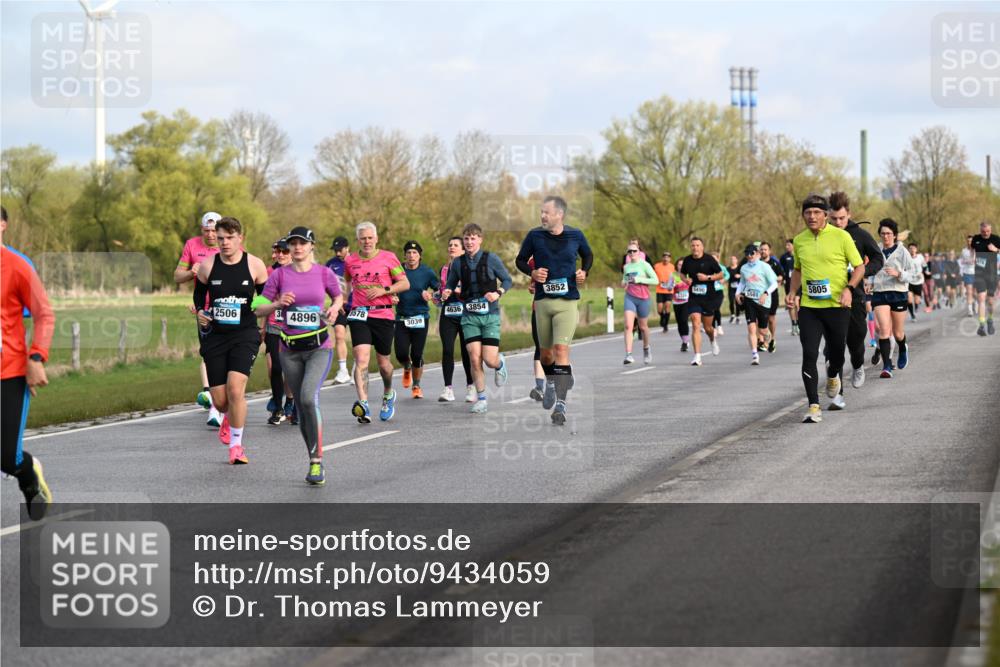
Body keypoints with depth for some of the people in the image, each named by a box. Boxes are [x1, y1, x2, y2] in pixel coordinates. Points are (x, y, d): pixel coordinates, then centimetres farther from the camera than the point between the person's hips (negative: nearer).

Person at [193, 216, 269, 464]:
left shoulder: (255, 265, -3)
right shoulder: (207, 265, 1)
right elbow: (199, 294, 17)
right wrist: (200, 312, 0)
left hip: (245, 334, -2)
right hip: (215, 336, 2)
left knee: (235, 389, -21)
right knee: (219, 400, 3)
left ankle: (236, 444, -6)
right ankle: (229, 417, 42)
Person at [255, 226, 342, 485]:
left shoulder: (325, 274, -1)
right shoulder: (280, 274, 0)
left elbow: (338, 297, 17)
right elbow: (258, 309, 3)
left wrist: (334, 308, -4)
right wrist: (277, 304, -16)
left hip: (319, 347, -2)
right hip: (290, 349, 2)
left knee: (309, 397, -23)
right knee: (301, 407, 7)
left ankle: (317, 460, -15)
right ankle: (314, 461, 23)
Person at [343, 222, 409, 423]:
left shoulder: (388, 258, 1)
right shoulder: (350, 260, 7)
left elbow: (405, 283, 2)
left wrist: (384, 290, -12)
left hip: (383, 315, 0)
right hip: (359, 315, 0)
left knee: (383, 361, 10)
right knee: (361, 358, -17)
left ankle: (388, 394, 41)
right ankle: (363, 405, -26)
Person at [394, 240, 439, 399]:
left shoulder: (427, 272, 0)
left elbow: (439, 288, 2)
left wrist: (431, 294, -18)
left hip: (420, 318, -1)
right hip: (401, 318, 1)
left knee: (417, 355, -2)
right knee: (401, 354, -7)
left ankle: (416, 386, 19)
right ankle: (407, 369, 30)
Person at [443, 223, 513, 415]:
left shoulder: (491, 259, -5)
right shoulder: (458, 262, 3)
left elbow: (507, 280, 3)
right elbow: (451, 284, 16)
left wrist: (498, 293, -15)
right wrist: (446, 292, -7)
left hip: (490, 315, -2)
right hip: (469, 316, 2)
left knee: (489, 359, -9)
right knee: (474, 358, -8)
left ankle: (500, 363, 30)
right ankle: (481, 399, 6)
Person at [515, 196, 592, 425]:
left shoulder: (576, 236, 0)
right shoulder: (535, 236, 0)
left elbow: (588, 256, 19)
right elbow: (520, 260, 12)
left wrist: (584, 272, 1)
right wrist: (532, 272, -7)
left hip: (568, 301, -2)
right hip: (543, 300, 2)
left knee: (561, 349, -16)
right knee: (545, 352, 11)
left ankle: (561, 404, -18)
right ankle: (550, 382, 44)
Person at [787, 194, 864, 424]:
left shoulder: (841, 236, -5)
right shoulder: (799, 240, 7)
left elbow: (859, 267, 0)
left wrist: (849, 288, -16)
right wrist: (792, 293, 7)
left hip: (837, 306, -2)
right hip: (808, 307, 2)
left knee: (837, 353, 8)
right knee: (809, 355, -9)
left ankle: (832, 376, 45)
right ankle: (814, 407, -8)